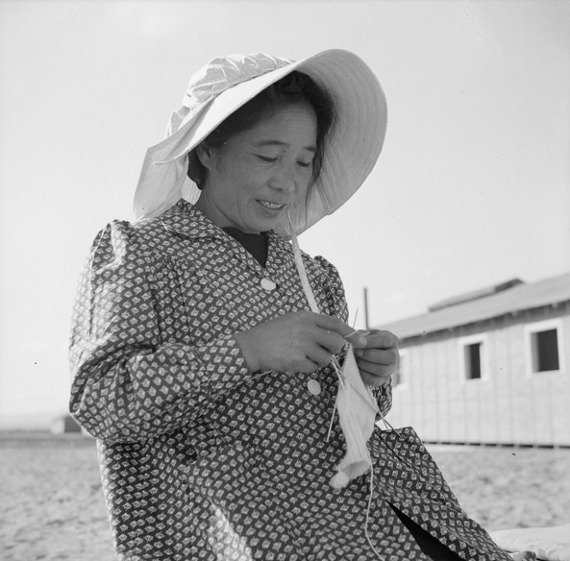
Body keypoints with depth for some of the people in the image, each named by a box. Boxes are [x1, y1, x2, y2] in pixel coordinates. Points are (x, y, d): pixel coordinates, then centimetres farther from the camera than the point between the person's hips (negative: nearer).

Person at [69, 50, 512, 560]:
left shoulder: (316, 274, 20)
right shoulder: (136, 248, 3)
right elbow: (98, 400, -9)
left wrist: (369, 377, 3)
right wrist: (248, 350, -17)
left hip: (368, 494, 6)